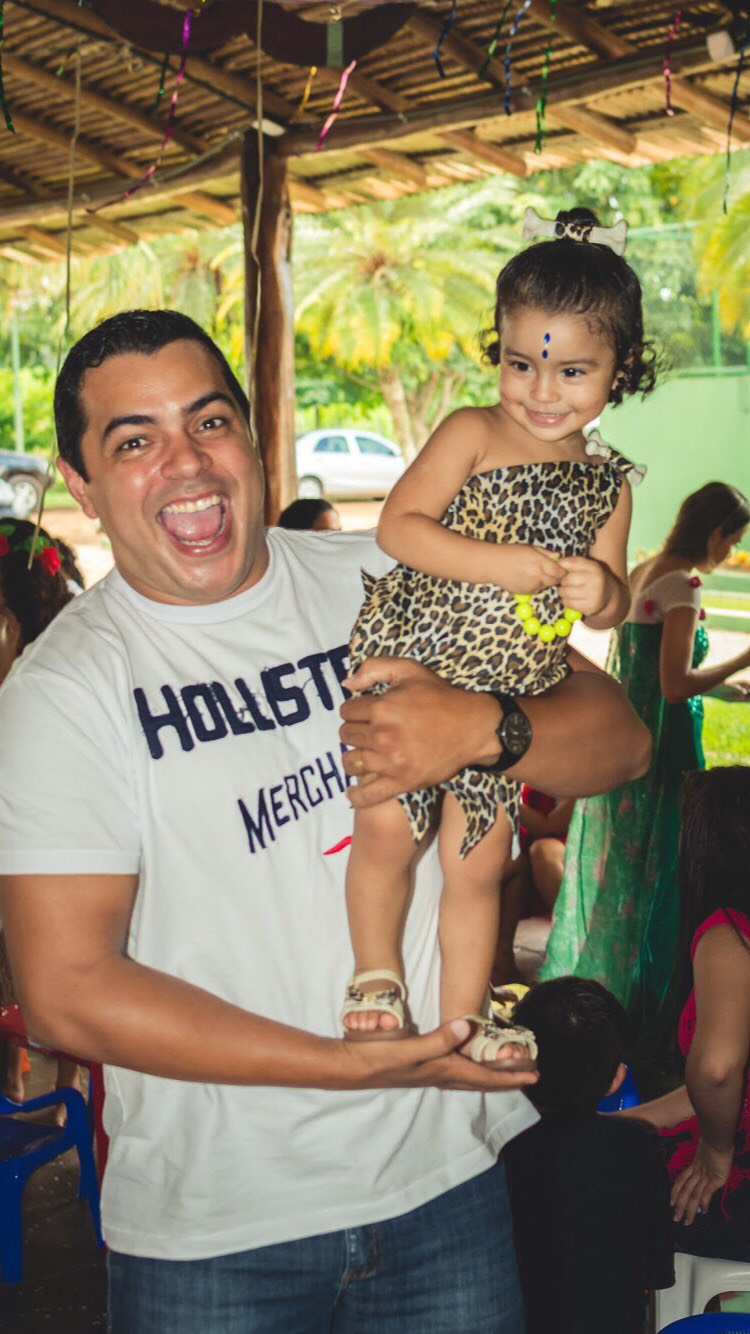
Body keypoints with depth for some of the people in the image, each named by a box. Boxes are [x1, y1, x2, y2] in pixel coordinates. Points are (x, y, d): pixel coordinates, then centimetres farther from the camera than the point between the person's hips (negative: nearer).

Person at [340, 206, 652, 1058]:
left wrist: (601, 591, -15)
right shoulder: (471, 435, -8)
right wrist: (501, 564, -25)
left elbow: (611, 605, 10)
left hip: (508, 702, 3)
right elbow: (398, 526, -18)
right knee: (385, 832, -3)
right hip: (407, 668, -3)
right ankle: (376, 976, 23)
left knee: (478, 866, 10)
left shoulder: (607, 485, 4)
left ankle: (463, 1019, 25)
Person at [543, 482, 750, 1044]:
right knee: (654, 880, 2)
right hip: (661, 749, -9)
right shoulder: (683, 584, -17)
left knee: (613, 874, 18)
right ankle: (642, 1021, 13)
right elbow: (676, 685, -22)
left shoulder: (642, 573, 11)